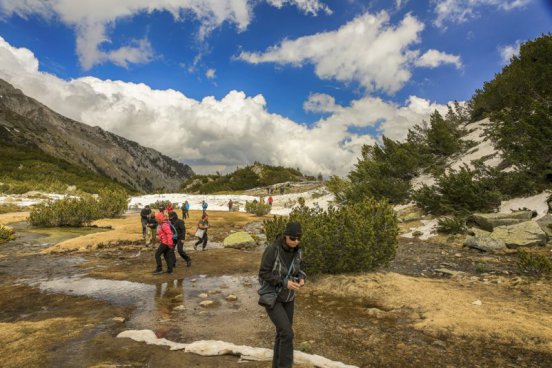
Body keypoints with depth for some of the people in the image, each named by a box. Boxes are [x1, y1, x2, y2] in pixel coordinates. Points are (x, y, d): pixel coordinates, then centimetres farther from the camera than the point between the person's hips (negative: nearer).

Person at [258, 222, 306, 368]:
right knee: (287, 333, -15)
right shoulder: (272, 249, -27)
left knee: (283, 333, 14)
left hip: (287, 297, 6)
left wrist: (301, 278, -15)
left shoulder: (296, 250, -7)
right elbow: (264, 274, -22)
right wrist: (284, 283, -31)